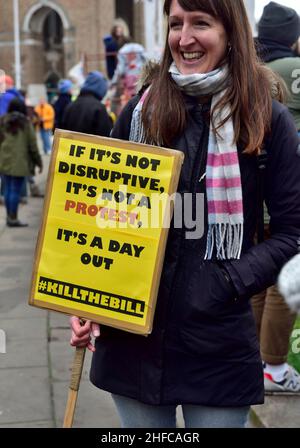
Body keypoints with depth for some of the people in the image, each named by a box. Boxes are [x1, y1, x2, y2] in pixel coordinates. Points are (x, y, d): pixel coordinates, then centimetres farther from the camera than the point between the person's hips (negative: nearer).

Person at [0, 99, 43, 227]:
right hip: (20, 162, -5)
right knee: (16, 190, -2)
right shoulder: (25, 122, -5)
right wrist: (38, 162, 4)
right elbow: (32, 144, -4)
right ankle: (13, 219, 0)